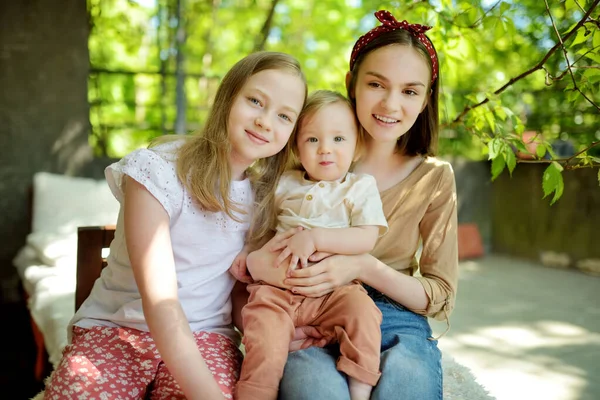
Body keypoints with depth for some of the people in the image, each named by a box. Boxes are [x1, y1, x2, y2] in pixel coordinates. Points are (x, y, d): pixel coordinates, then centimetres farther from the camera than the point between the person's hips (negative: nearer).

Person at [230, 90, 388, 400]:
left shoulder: (361, 187, 6)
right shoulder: (284, 184, 13)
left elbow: (367, 238, -8)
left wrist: (314, 237, -18)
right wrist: (246, 252, 10)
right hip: (276, 287, 1)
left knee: (362, 311, -29)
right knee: (264, 348, -22)